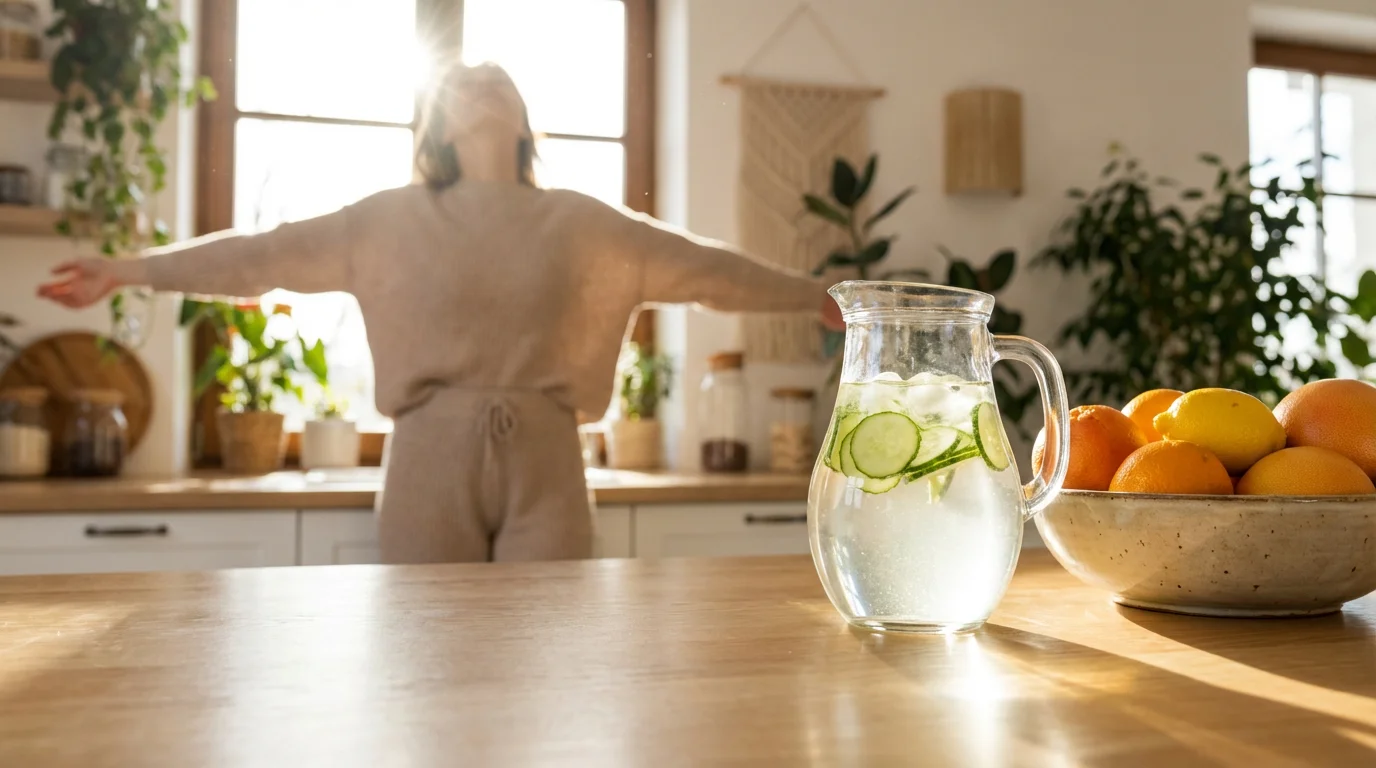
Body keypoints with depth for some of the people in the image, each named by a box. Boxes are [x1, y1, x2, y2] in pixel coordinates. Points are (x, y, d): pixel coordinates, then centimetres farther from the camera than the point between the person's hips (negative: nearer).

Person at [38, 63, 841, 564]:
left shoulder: (581, 222, 9)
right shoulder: (395, 218, 7)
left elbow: (701, 265, 13)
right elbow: (266, 254, 6)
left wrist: (812, 294, 16)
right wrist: (130, 270, 4)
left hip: (544, 464, 1)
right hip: (433, 461, 0)